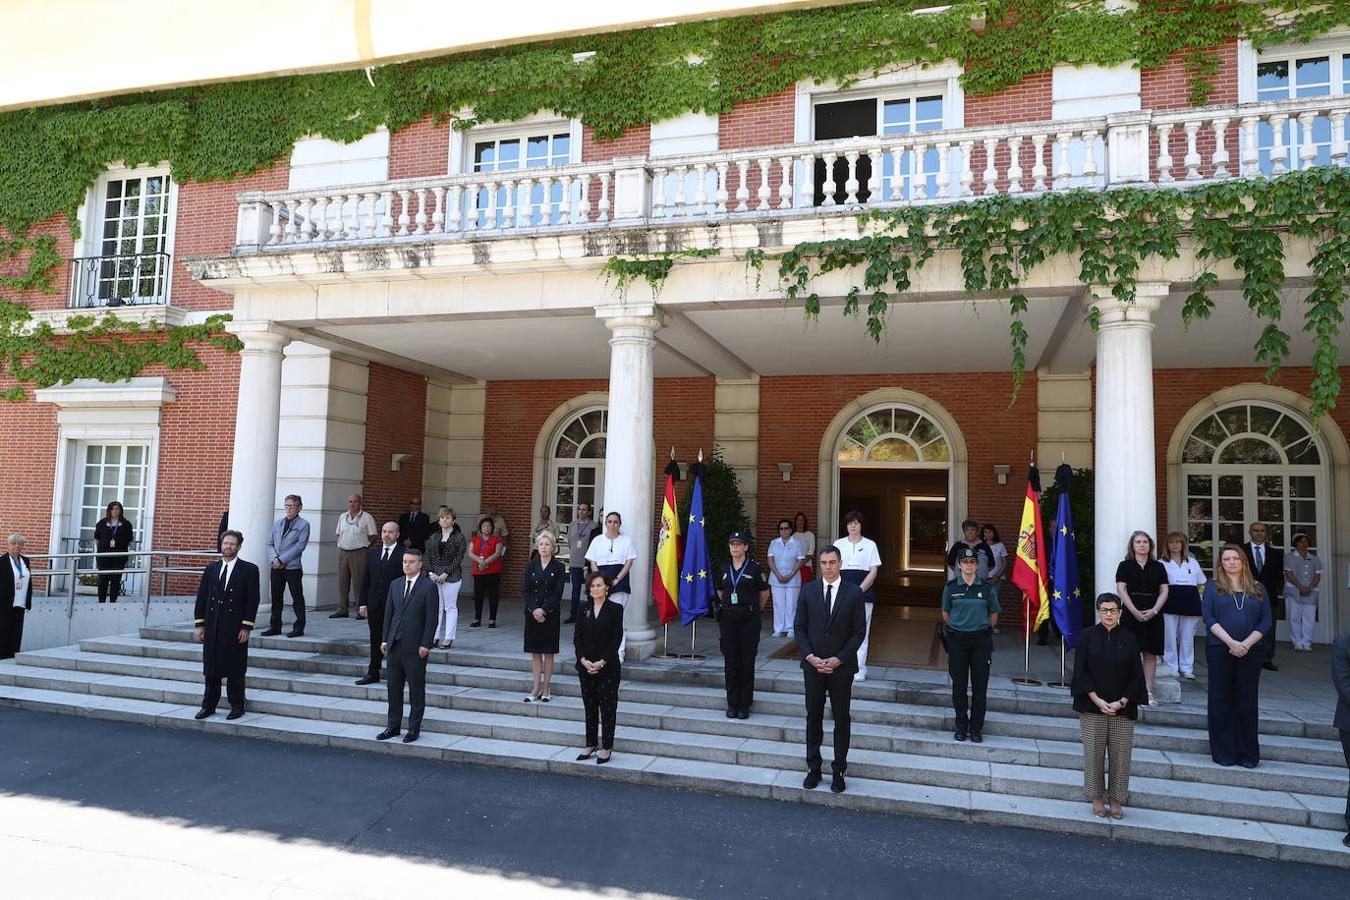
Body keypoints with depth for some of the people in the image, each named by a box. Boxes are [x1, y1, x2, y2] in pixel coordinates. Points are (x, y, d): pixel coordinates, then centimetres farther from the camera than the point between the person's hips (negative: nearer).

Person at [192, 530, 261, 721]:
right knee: (211, 667, 9)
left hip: (236, 628, -4)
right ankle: (209, 705, 20)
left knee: (235, 669, 3)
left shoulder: (249, 570, -2)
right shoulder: (211, 569, 10)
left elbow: (253, 600, -6)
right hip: (212, 627, 4)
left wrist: (246, 628, -11)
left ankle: (237, 706, 13)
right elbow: (201, 597, 9)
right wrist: (200, 625, 3)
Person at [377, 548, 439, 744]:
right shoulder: (395, 584, 11)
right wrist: (385, 640, 8)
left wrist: (425, 645, -13)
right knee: (394, 687, 13)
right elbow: (388, 613, 14)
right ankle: (393, 726, 24)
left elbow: (431, 618, -9)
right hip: (394, 645, 6)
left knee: (416, 689, 4)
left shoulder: (428, 587, -7)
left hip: (415, 647, -5)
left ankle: (414, 728, 13)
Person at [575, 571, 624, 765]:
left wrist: (601, 662, -14)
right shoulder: (584, 609, 5)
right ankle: (591, 744, 23)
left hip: (608, 667, -4)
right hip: (586, 665, 4)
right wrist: (583, 660, -9)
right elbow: (577, 637, 4)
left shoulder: (615, 609, -6)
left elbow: (617, 639, -9)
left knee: (608, 707, 2)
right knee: (589, 706, 12)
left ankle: (607, 747, 12)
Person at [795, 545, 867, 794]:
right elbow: (799, 627, 3)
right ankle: (813, 768, 21)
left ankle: (839, 771, 19)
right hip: (813, 665, 1)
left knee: (842, 720, 7)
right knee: (813, 718, 9)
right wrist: (810, 657, -9)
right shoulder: (808, 591, 1)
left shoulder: (854, 592, -4)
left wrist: (839, 659, -12)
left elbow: (859, 631, -4)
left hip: (842, 666, -1)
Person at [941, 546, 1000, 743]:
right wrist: (957, 627, 11)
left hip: (981, 640, 0)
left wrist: (984, 629, 9)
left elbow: (994, 614, 11)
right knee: (959, 685, 6)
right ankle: (961, 726, 19)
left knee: (980, 685, 3)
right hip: (957, 640, 0)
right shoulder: (951, 587, 0)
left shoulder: (987, 588, -1)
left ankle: (976, 728, 15)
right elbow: (945, 614, 12)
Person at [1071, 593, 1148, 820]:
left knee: (1120, 755, 3)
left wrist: (1121, 702, -8)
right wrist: (1098, 701, -11)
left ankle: (1116, 800, 17)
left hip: (1122, 709, 1)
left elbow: (1136, 677, 4)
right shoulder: (1087, 637, 0)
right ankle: (1097, 797, 17)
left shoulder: (1129, 640, 4)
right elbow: (1080, 672, -3)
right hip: (1092, 707, -1)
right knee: (1094, 753, 3)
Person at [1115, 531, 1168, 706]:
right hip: (1131, 613, -2)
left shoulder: (1158, 567, 11)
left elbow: (1164, 591, 7)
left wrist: (1154, 610, -8)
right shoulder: (1125, 565, 4)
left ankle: (1148, 691, 7)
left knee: (1150, 653, 3)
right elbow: (1121, 590, -3)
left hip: (1153, 615, 2)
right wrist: (1135, 611, -12)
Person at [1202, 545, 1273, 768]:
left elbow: (1266, 621, 3)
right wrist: (1231, 642, -15)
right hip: (1219, 650, -1)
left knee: (1247, 702, 6)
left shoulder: (1257, 588, 10)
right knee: (1221, 701, 3)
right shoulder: (1213, 587, 6)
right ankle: (1223, 753, 11)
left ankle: (1248, 754, 15)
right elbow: (1208, 618, -4)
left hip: (1249, 652, 1)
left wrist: (1246, 644, -10)